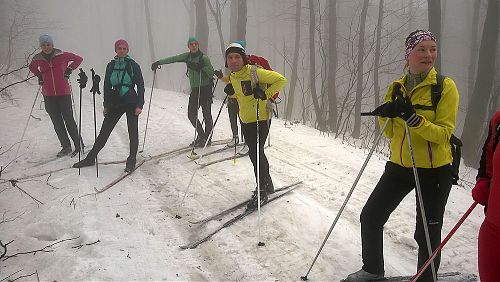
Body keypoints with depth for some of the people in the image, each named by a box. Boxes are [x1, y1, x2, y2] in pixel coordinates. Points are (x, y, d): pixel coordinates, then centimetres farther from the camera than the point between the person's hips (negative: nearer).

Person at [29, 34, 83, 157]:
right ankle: (66, 147, 16)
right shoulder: (37, 59, 3)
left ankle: (78, 145, 4)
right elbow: (32, 67, 26)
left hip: (63, 93, -4)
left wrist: (69, 70, -2)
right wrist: (39, 76, 10)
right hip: (48, 95, 4)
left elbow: (78, 59, 6)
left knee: (68, 119, -6)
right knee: (57, 122, 7)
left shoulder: (61, 55, -7)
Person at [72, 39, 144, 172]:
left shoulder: (133, 65, -4)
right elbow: (107, 86, 11)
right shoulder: (111, 65, 6)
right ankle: (91, 158, 16)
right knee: (104, 131, 7)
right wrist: (106, 105, 9)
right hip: (116, 103, 3)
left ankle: (131, 161, 13)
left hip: (131, 103, -3)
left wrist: (139, 105, -11)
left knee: (133, 132, 0)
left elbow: (140, 86, -4)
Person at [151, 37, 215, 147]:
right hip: (194, 89, 6)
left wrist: (202, 67, -23)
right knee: (191, 114, 3)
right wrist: (159, 62, -8)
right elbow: (174, 59, 0)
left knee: (206, 115, -1)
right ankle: (201, 135, 21)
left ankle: (207, 138, 13)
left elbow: (211, 73, -11)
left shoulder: (204, 58, -7)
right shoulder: (188, 56, 8)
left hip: (205, 88, -6)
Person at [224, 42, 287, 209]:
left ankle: (262, 191, 7)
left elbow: (281, 80, -18)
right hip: (245, 120, 8)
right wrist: (231, 92, 1)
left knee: (256, 153, -10)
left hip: (260, 119, -8)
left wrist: (266, 94, -27)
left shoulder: (255, 73, -20)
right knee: (256, 153, 18)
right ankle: (267, 185, 37)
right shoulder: (233, 77, 4)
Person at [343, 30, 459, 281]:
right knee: (370, 217, 9)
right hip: (399, 166, 5)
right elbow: (390, 133, 8)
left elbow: (443, 133, -17)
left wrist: (412, 117, -30)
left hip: (434, 170, -5)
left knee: (426, 232, 6)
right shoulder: (397, 87, 5)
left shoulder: (445, 86, -10)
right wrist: (387, 114, -13)